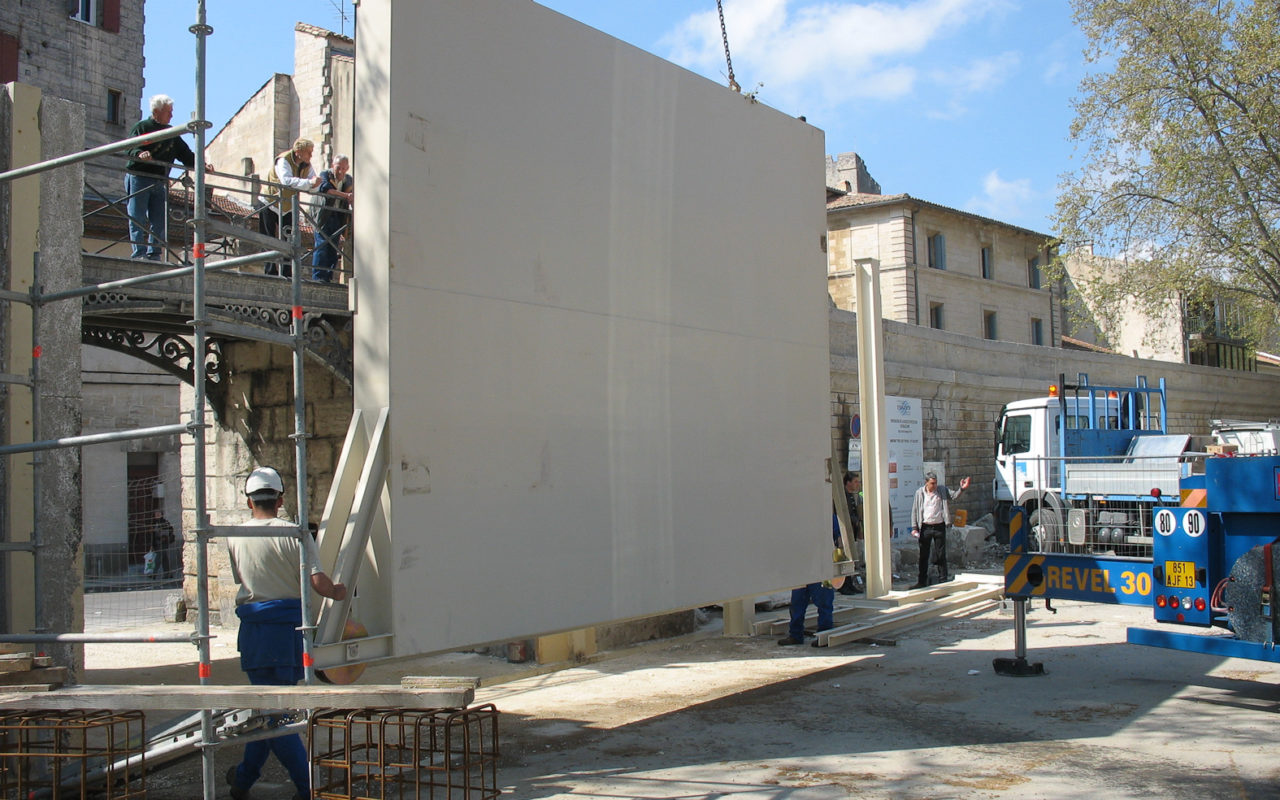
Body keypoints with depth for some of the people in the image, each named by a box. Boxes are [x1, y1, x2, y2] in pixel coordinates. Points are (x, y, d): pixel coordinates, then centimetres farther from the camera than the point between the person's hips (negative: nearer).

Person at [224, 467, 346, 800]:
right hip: (292, 624, 1)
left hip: (256, 628, -1)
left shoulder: (235, 538, 0)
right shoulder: (295, 534, -5)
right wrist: (337, 591, 9)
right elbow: (318, 582, -12)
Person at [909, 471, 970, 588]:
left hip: (939, 526, 0)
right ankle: (922, 581, 11)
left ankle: (943, 580, 14)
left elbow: (954, 495, -1)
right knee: (923, 556, 5)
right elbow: (915, 511, 3)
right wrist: (914, 528, -2)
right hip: (925, 527, 0)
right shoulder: (919, 493, 1)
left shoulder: (942, 490, 3)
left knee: (941, 555, 5)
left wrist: (962, 489, -22)